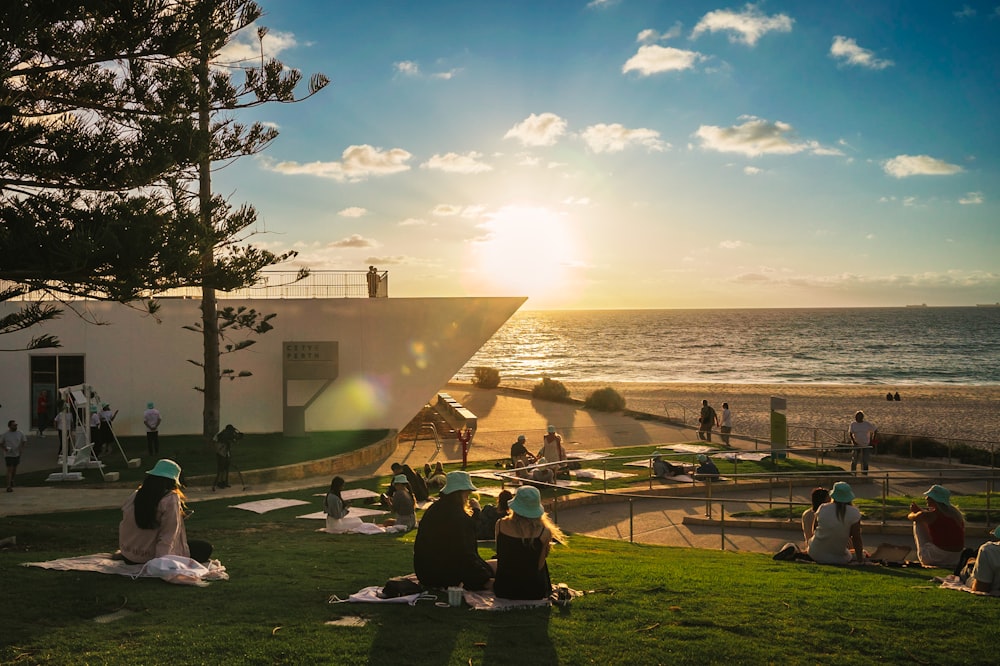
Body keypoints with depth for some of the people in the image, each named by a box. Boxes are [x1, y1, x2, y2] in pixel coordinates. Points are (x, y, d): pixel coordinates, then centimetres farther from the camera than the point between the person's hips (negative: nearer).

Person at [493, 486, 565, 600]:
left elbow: (500, 556, 3)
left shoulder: (500, 525, -11)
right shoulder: (544, 532, -17)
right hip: (533, 592, -2)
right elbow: (539, 565, -7)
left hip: (502, 590, 2)